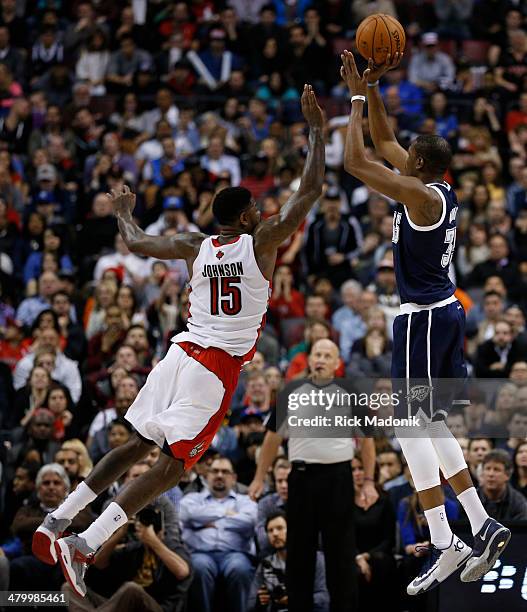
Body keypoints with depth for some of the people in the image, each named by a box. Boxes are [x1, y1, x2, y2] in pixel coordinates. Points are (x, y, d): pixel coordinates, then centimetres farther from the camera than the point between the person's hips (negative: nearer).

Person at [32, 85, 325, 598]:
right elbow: (310, 191, -4)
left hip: (181, 353, 6)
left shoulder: (196, 247, 9)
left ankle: (56, 522, 13)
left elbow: (136, 243, 22)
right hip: (218, 368, -6)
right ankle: (82, 545, -20)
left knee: (138, 444, 18)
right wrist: (316, 129, 4)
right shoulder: (261, 241, -4)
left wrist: (123, 211, 42)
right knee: (172, 464, -9)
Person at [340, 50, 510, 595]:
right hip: (444, 311, 10)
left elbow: (355, 161, -19)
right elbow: (382, 142, 22)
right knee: (430, 424, 15)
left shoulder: (420, 194, -16)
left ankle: (444, 542, -12)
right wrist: (371, 89, 16)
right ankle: (483, 528, 12)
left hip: (422, 318, -10)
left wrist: (357, 97, -9)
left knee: (410, 426, -8)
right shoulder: (438, 190, 10)